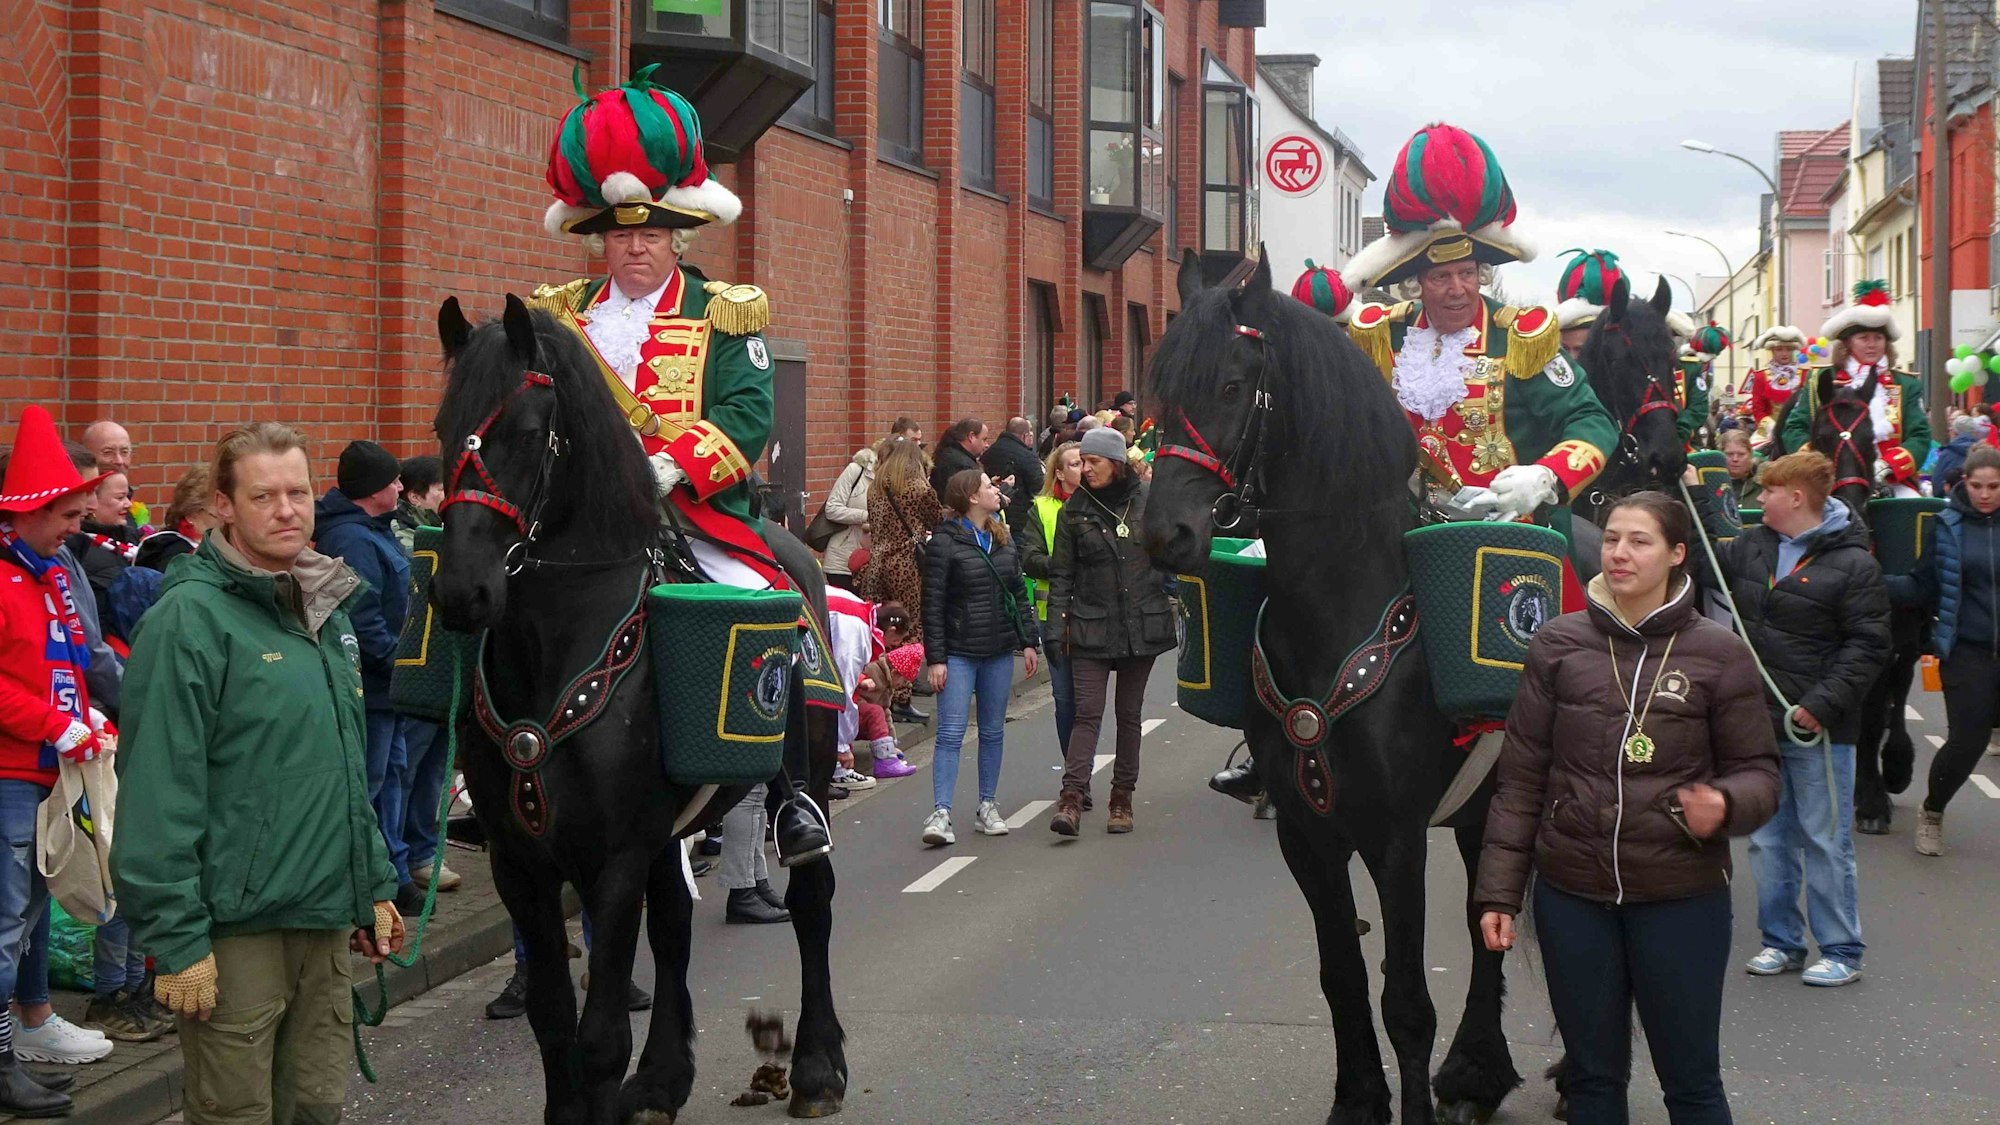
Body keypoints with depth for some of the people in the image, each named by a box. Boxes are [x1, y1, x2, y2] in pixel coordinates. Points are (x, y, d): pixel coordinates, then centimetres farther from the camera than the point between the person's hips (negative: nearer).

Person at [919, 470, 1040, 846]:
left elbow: (1019, 592, 16)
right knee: (950, 733, -9)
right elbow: (933, 603, -9)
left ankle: (988, 806, 20)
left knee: (993, 731, 11)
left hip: (999, 651, 6)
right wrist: (935, 658, -12)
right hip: (959, 652, -6)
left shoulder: (1003, 538, 11)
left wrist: (1029, 640, 10)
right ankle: (940, 814, -11)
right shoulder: (945, 541, -8)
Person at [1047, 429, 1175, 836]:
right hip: (1091, 627, -1)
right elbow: (1061, 573, 3)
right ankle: (1072, 797, -14)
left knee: (1130, 713, 8)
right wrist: (1057, 627, -2)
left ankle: (1122, 798, 15)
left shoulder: (1148, 500, 1)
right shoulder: (1074, 510, 2)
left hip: (1142, 624, 1)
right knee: (1087, 711, -9)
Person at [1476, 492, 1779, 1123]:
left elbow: (1759, 770, 1)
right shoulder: (1558, 645, 0)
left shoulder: (1719, 655, -5)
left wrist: (1726, 804, -22)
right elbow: (1522, 777, 3)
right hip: (1571, 894, 2)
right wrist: (1498, 889, -1)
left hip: (1682, 897, -2)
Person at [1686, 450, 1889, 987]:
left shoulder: (1852, 564, -12)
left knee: (1826, 842, 1)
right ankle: (1781, 941, 24)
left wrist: (1822, 705, -19)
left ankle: (1841, 952, 10)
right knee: (1767, 840, 12)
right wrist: (1695, 496, 19)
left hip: (1819, 729, -6)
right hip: (1759, 722, 6)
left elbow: (1868, 647, -13)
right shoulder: (1751, 546, 7)